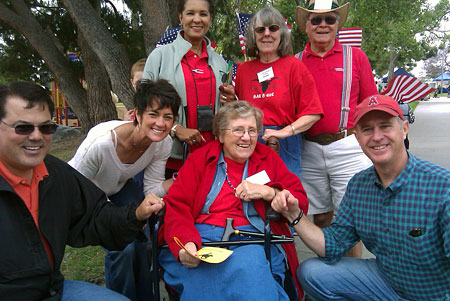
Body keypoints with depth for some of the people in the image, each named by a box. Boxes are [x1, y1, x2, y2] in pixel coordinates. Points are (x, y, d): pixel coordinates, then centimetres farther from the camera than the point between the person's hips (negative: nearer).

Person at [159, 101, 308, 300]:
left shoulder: (268, 158, 15)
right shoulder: (199, 159, 11)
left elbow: (301, 202, 12)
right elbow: (176, 207, 1)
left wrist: (267, 191, -7)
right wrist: (186, 244, -19)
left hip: (254, 239, 1)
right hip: (202, 236, 0)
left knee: (249, 266, -34)